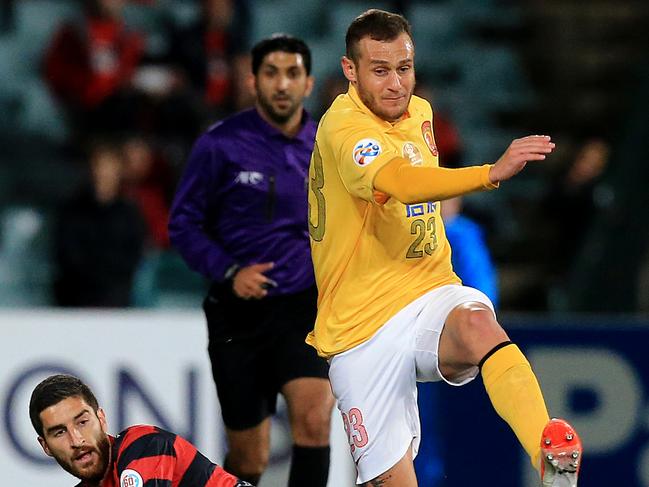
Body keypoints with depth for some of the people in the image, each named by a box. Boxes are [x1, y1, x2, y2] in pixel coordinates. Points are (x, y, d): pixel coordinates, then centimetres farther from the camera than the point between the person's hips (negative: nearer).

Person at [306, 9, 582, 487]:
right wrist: (492, 173, -46)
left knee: (477, 323, -33)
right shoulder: (343, 125, -14)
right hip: (362, 329, -4)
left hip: (430, 293, 4)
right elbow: (396, 182, -35)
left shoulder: (419, 111, 11)